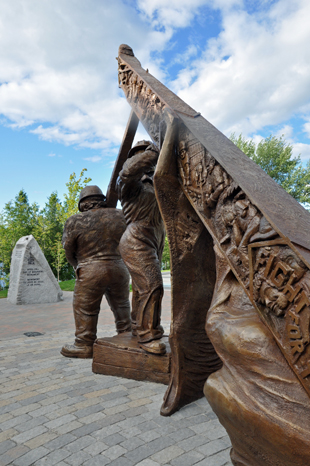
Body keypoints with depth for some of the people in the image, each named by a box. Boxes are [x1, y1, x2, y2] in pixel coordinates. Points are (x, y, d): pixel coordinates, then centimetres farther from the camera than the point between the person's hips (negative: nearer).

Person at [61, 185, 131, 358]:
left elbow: (69, 250, 2)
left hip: (91, 272, -3)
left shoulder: (75, 222, -4)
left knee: (85, 309, 10)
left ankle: (85, 345, 17)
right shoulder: (121, 216, 4)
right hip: (119, 269, 4)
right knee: (121, 306, 19)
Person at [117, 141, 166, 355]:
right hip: (137, 243, -9)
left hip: (152, 245, 9)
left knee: (143, 289, 16)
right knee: (152, 287, -18)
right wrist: (153, 152, -22)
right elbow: (129, 170, -27)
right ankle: (148, 336, -11)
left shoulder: (154, 184, 24)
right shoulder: (131, 184, -4)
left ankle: (139, 327, 29)